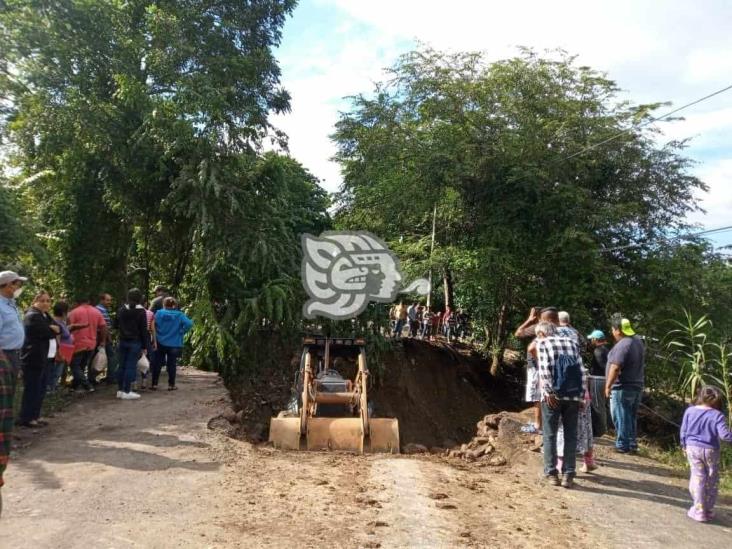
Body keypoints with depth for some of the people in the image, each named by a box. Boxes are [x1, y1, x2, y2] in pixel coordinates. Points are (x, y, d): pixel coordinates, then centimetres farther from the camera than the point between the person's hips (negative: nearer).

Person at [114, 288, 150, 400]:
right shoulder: (141, 311, -10)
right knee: (131, 366, -2)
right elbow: (143, 330, -9)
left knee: (122, 365, 12)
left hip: (123, 341, 5)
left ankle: (120, 390, 19)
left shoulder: (121, 309, 5)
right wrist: (145, 346, -6)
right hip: (135, 342, -5)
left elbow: (115, 325, 13)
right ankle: (126, 392, -1)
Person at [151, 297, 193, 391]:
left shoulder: (159, 313, -3)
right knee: (171, 364, 8)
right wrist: (181, 332, -6)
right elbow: (189, 323, -19)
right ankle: (171, 385, 13)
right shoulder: (179, 315, -5)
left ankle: (154, 384, 15)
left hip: (160, 343, 1)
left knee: (157, 364, 11)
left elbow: (153, 325, -10)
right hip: (174, 344, -1)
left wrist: (154, 340, -2)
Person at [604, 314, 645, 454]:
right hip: (637, 386, 9)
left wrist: (608, 385, -19)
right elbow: (641, 364, 20)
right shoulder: (638, 341, 9)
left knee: (621, 418, 0)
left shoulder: (622, 345, -21)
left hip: (622, 388, -9)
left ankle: (622, 445, 6)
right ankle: (632, 444, 24)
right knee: (632, 417, 17)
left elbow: (615, 368, -24)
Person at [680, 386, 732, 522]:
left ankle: (699, 511, 6)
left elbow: (683, 431, 3)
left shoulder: (689, 411, -3)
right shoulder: (717, 415, -13)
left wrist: (684, 446, 16)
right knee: (712, 481, 14)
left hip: (692, 448, 2)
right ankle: (709, 511, 22)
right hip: (710, 450, -2)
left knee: (697, 477, 7)